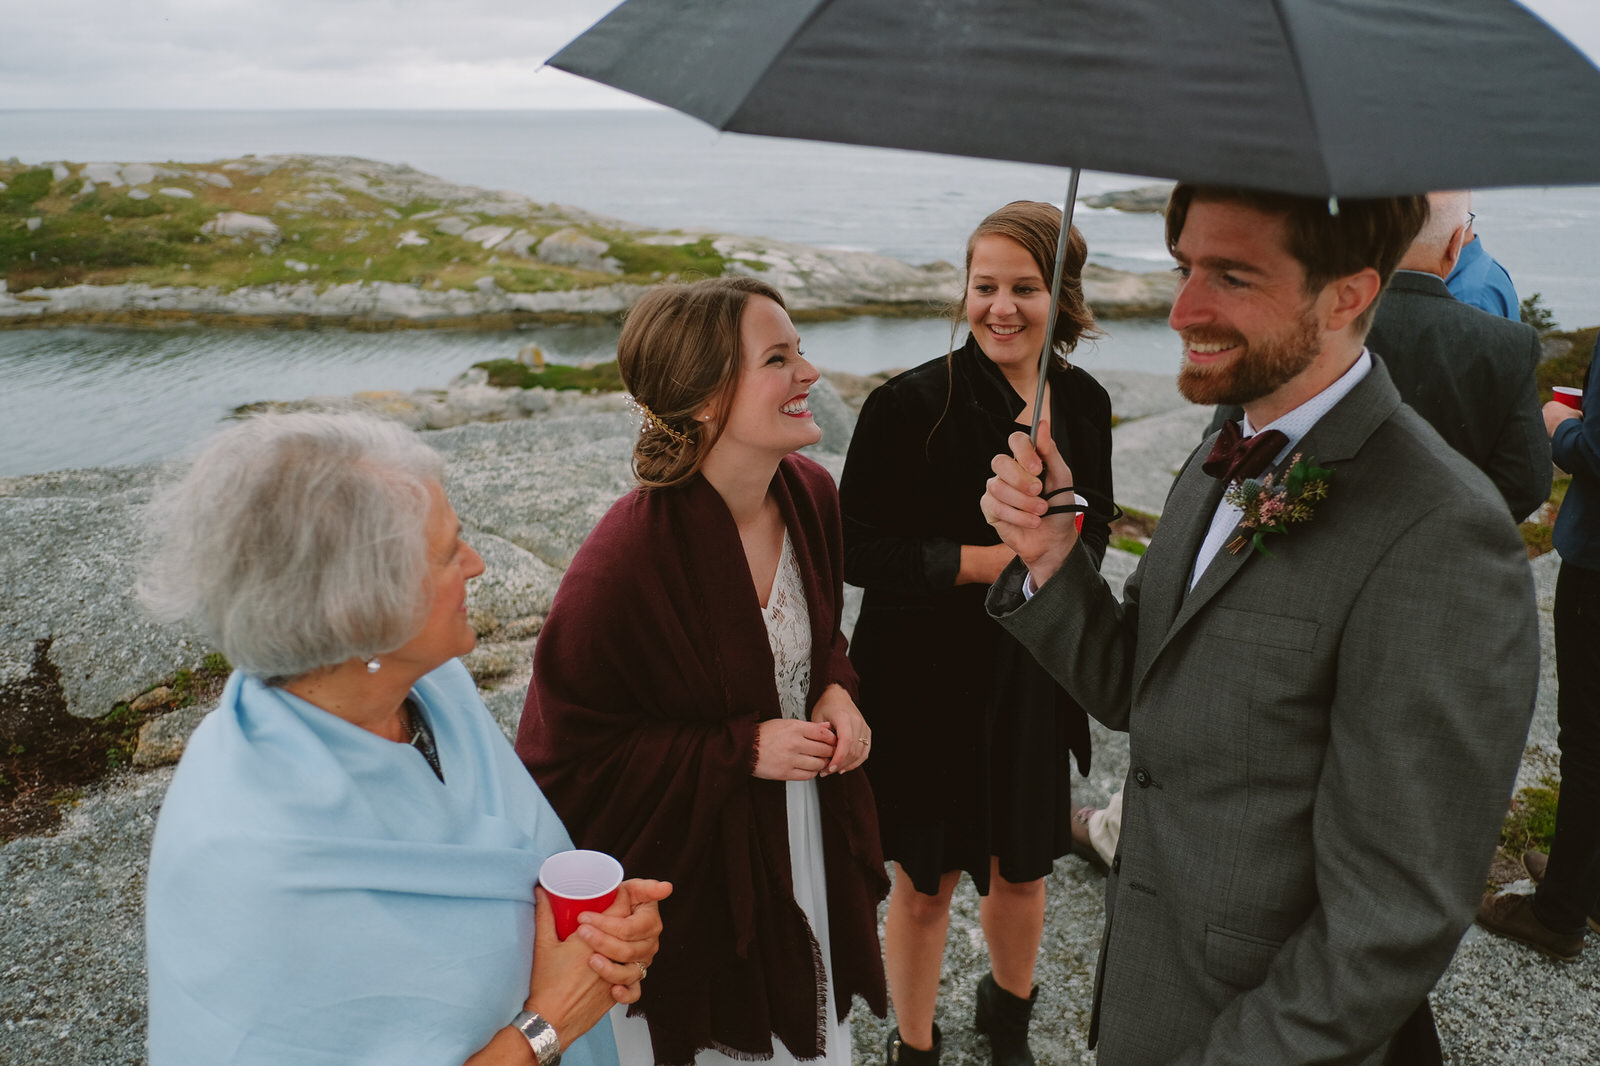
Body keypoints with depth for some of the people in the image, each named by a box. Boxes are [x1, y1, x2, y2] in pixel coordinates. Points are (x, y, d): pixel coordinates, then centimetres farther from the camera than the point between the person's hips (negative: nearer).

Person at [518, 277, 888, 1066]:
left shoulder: (809, 494, -8)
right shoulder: (626, 560, -30)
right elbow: (565, 756, -20)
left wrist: (835, 691, -10)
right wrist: (741, 750, -24)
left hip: (808, 835, 6)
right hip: (694, 866, -6)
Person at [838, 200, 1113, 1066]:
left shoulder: (1083, 402, 0)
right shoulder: (911, 404, -17)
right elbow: (858, 550, -16)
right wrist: (995, 559, -22)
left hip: (1034, 679, 5)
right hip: (925, 680, -4)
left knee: (1022, 869, 22)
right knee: (925, 882, 13)